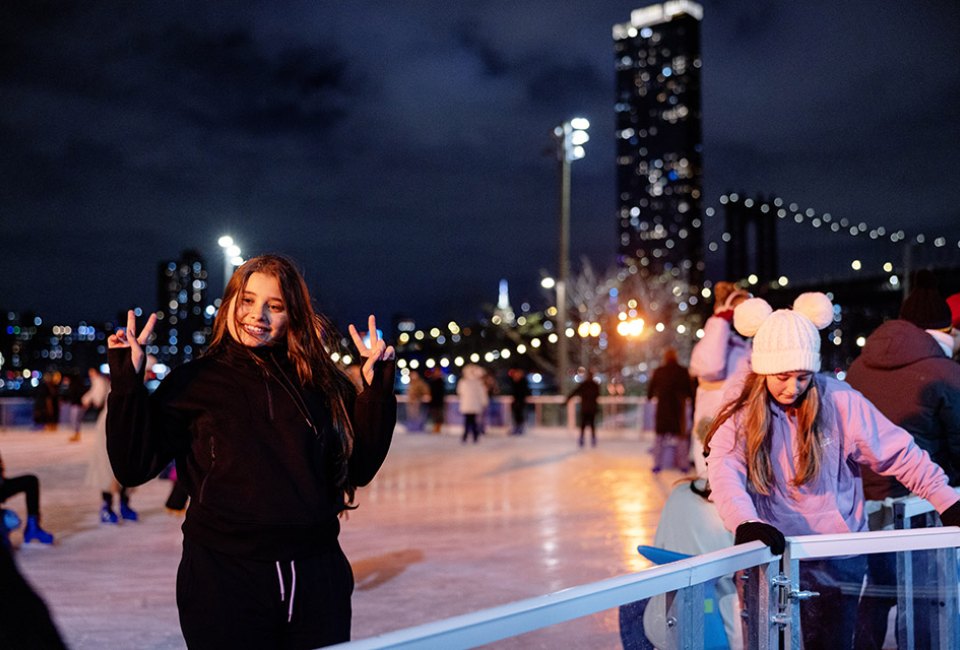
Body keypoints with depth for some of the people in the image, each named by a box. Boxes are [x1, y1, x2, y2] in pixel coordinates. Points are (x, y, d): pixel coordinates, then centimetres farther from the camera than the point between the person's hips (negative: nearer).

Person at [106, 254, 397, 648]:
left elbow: (359, 468, 4)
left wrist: (376, 386, -3)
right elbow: (133, 467, -5)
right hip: (223, 576, -2)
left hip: (315, 575, 2)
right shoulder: (194, 382, 1)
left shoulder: (319, 382, 5)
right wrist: (127, 381, -13)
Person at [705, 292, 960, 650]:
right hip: (769, 555, 1)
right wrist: (746, 524, -39)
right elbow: (724, 475, -21)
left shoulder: (840, 402, -6)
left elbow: (900, 454, -2)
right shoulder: (740, 416, -5)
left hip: (834, 562, -1)